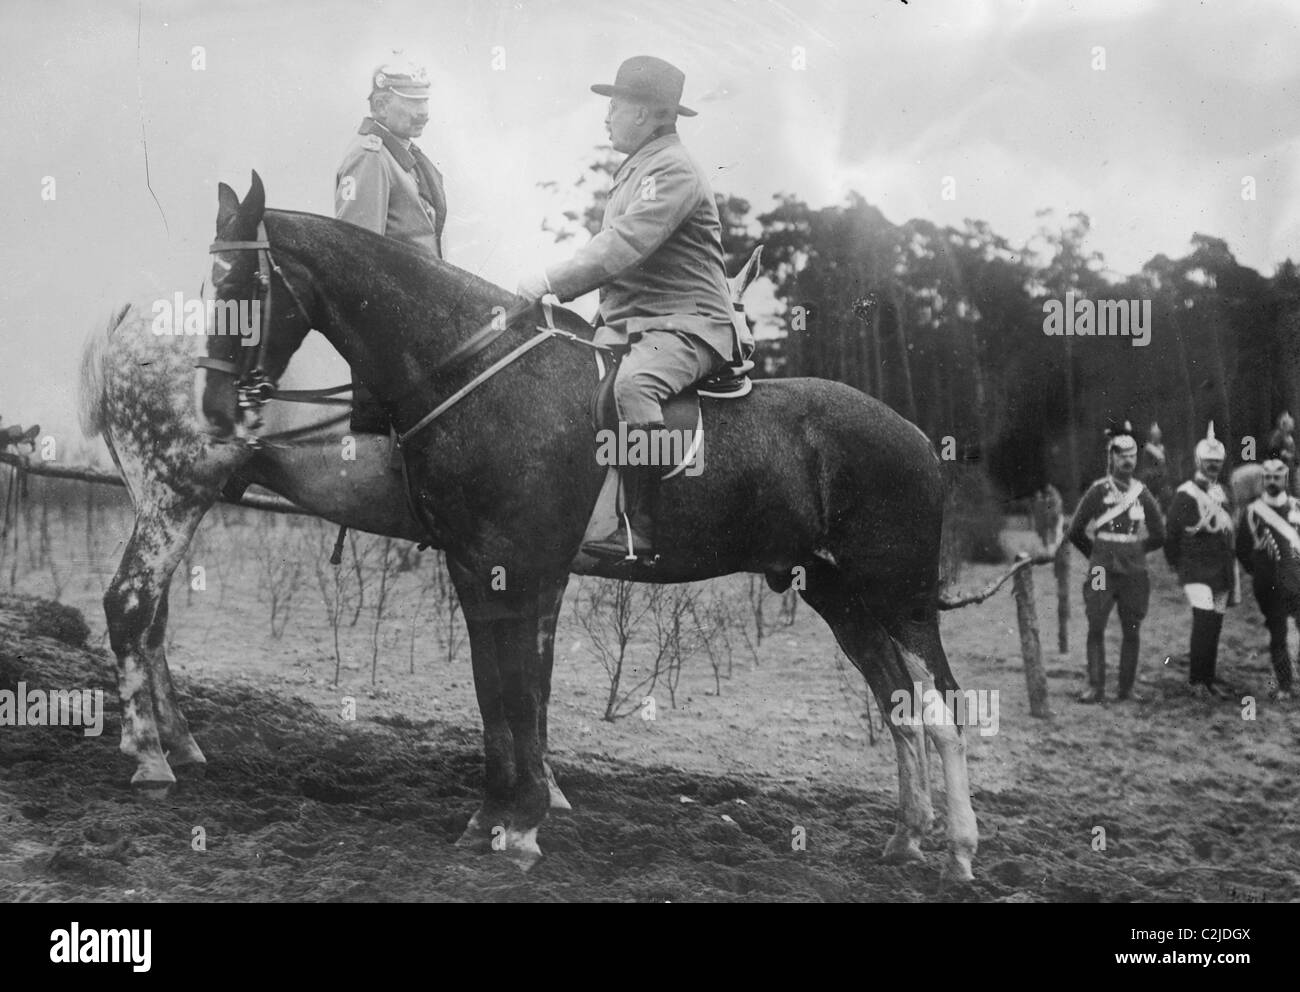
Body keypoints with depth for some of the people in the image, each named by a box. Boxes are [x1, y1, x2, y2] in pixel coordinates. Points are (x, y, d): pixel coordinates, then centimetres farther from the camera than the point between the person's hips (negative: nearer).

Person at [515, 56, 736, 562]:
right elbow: (614, 244, 27)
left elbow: (624, 244, -23)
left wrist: (552, 282, -26)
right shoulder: (635, 168, 22)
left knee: (631, 386, -36)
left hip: (685, 324, -10)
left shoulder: (674, 171, -11)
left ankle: (640, 529, -35)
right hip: (625, 321, 10)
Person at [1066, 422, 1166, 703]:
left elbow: (1158, 536, 17)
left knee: (1131, 632, 3)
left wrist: (1133, 551, 13)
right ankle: (1096, 687, -4)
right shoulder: (1098, 490, -1)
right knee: (1096, 628, -7)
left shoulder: (1142, 493, 8)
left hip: (1134, 573, 3)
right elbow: (1075, 532, 3)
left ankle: (1127, 688, 11)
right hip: (1103, 573, -3)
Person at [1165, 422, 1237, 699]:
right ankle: (1197, 680, -9)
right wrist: (1176, 564, 2)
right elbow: (1171, 531, -3)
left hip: (1222, 570, 6)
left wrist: (1232, 571, 18)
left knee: (1214, 625, 8)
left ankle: (1208, 680, 15)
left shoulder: (1224, 495, 14)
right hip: (1196, 569, -6)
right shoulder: (1186, 494, -6)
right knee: (1204, 621, -16)